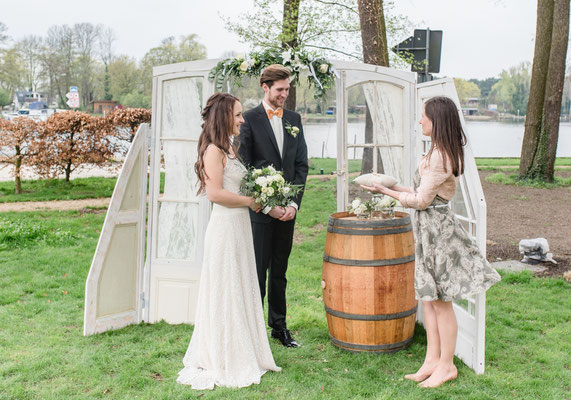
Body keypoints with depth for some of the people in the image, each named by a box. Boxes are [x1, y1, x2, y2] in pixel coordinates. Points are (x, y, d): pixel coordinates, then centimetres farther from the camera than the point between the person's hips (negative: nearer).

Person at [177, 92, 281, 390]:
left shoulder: (230, 149, 15)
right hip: (224, 226, -9)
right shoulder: (214, 150, -13)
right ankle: (222, 359, 12)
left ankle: (241, 353, 26)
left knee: (240, 290, 15)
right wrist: (249, 201, -11)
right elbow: (214, 192, -21)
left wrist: (256, 200, 8)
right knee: (225, 291, 0)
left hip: (239, 226, 9)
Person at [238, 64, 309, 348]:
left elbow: (301, 164, 9)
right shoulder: (249, 120, -5)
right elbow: (244, 168, -9)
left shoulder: (294, 119, 11)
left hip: (287, 209, 5)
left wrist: (294, 203, -3)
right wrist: (267, 204, -13)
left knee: (279, 271, 14)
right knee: (257, 271, 1)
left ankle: (279, 325, 24)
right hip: (259, 210, -5)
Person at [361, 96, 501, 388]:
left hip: (435, 225, -10)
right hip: (430, 225, 10)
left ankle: (446, 365, 15)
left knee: (440, 301, 2)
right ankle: (432, 359, 23)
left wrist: (386, 191, -8)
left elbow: (421, 200, -17)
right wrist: (394, 186, 15)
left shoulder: (440, 156, -20)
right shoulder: (445, 152, 11)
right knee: (429, 298, 14)